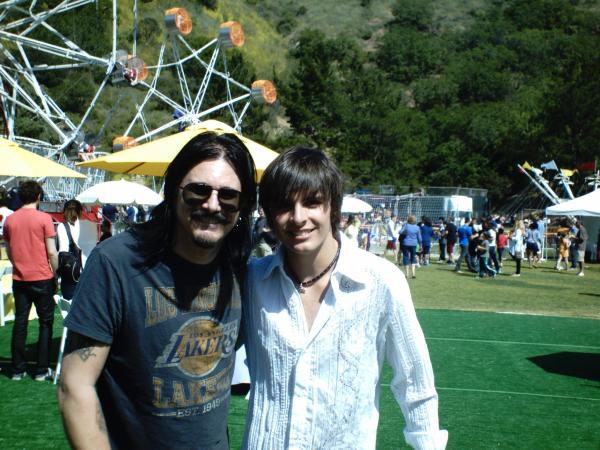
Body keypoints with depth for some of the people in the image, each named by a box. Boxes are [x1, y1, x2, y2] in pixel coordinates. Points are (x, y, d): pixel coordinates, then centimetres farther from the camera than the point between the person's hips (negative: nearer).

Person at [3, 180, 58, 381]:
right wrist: (55, 274, 0)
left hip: (19, 279, 4)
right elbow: (52, 253, -12)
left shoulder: (10, 220, 3)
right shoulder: (44, 218, -10)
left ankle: (18, 369, 15)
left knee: (20, 322, 11)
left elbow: (9, 252, 11)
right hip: (42, 278, -4)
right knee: (45, 323, 6)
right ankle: (42, 370, 7)